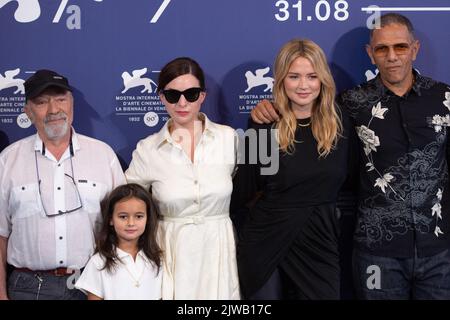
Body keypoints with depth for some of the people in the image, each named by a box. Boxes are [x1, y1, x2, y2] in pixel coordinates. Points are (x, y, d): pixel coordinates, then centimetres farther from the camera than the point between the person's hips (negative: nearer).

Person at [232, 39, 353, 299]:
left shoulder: (340, 123, -2)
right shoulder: (264, 125, -9)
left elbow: (349, 183, 8)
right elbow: (243, 194, -4)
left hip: (322, 243, 2)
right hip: (266, 243, -1)